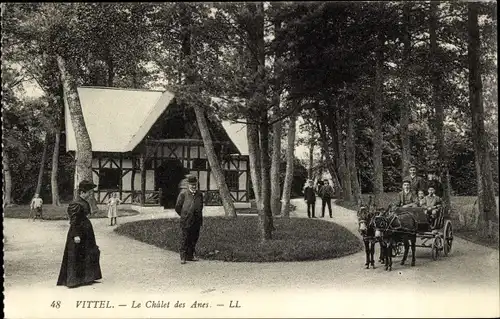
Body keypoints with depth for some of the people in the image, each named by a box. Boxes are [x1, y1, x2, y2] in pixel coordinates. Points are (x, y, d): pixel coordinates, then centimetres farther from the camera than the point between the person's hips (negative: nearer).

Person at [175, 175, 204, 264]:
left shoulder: (200, 194, 8)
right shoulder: (183, 194, -6)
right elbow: (178, 207, 0)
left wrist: (200, 219, 15)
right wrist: (184, 216, 6)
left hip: (196, 221, 4)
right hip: (186, 221, -4)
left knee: (194, 239, 10)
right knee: (184, 239, -1)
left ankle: (190, 256, 21)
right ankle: (183, 257, 7)